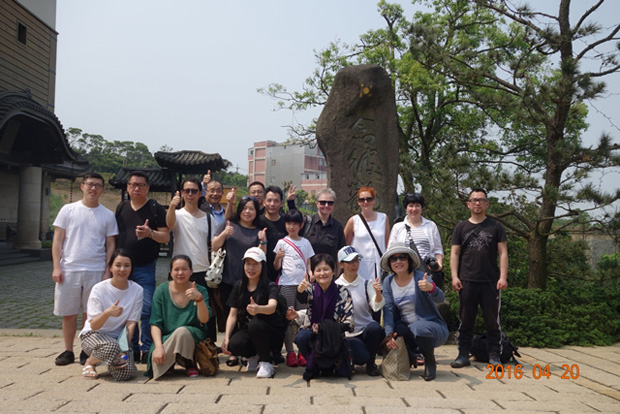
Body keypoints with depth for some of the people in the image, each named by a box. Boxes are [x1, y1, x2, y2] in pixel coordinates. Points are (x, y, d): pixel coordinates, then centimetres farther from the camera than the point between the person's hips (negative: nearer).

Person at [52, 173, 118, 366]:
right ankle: (68, 351, 19)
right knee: (68, 314, 6)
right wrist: (56, 267, -4)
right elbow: (58, 240, 4)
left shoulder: (108, 215, 6)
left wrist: (107, 271, 0)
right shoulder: (68, 210, 5)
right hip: (69, 270, 0)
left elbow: (110, 245, 7)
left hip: (95, 271, 0)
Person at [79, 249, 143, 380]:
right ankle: (90, 363, -4)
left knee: (125, 373, -23)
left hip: (119, 337, 3)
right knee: (111, 346, -38)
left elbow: (131, 323, -6)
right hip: (94, 335, -2)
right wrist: (107, 313, -39)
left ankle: (110, 361, 12)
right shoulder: (99, 289, -14)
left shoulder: (137, 290, -7)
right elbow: (94, 326, -18)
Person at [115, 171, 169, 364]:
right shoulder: (121, 208, 13)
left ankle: (147, 350, 3)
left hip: (145, 268, -4)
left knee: (147, 310, -8)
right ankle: (132, 350, 19)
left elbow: (166, 237, -4)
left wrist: (150, 233, -23)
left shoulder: (156, 209, 0)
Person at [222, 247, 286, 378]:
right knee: (233, 344, -29)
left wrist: (258, 309, -55)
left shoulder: (270, 286, -11)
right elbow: (232, 315, 0)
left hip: (272, 334, -3)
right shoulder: (239, 286, 3)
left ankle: (266, 362, -14)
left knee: (254, 324, -35)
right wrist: (226, 338, -14)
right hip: (248, 332, 4)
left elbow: (272, 307, -32)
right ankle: (253, 356, 5)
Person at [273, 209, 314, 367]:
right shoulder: (282, 242, 5)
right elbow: (276, 267, 3)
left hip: (303, 283, 2)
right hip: (287, 284, -2)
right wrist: (278, 258, -18)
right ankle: (290, 353, 4)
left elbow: (309, 264, 15)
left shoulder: (305, 243, 12)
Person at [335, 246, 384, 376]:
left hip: (367, 330, 2)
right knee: (361, 357, -29)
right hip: (348, 334, -2)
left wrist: (378, 292, -32)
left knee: (374, 327, -32)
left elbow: (377, 306, -12)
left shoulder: (366, 283, 3)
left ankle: (371, 363, -5)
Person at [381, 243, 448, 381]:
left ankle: (430, 362, -5)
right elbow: (388, 310, -7)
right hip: (406, 327, 4)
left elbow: (440, 299, -28)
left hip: (431, 326, -4)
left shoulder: (420, 277, -13)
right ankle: (409, 358, 8)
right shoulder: (388, 282, 1)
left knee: (419, 328, -36)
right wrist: (389, 333, -22)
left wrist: (431, 288, -51)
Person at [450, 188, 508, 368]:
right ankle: (463, 355, 12)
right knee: (466, 319, 5)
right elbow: (454, 253, 8)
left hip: (491, 282, -1)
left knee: (492, 320, 4)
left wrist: (503, 276, -6)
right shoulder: (461, 227, 11)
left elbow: (503, 253, 4)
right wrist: (454, 276, -3)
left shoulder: (496, 227, 9)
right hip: (467, 281, 1)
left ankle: (494, 356, 11)